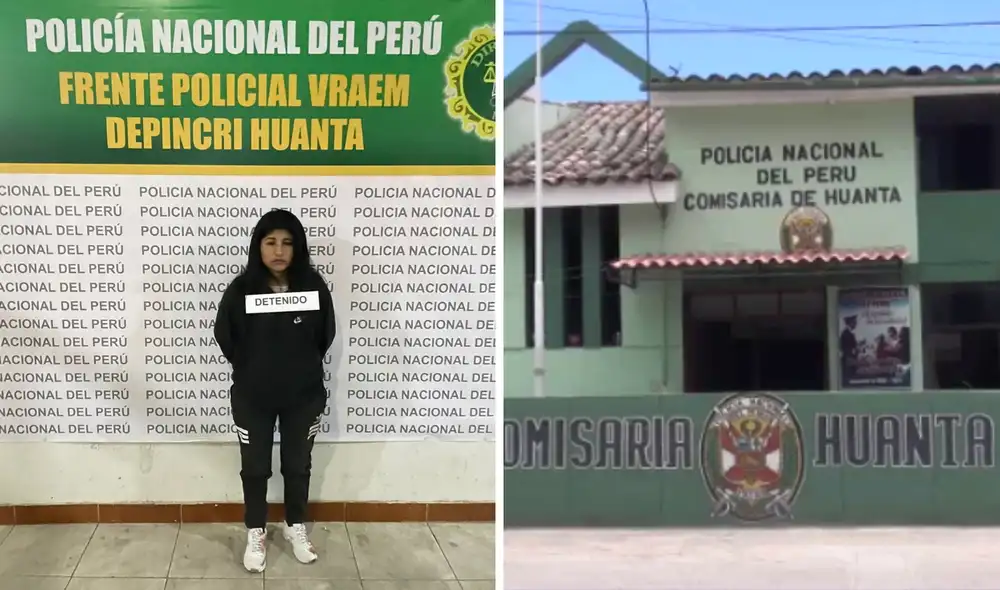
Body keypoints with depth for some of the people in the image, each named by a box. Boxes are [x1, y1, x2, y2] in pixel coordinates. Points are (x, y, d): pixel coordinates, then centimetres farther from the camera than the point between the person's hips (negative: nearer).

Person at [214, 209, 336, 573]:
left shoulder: (313, 286, -12)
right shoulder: (240, 290, -15)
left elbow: (325, 337, 2)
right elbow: (226, 339, -1)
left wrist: (301, 368, 7)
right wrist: (252, 370, 5)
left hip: (303, 396, 1)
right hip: (252, 397, -1)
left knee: (298, 465, 17)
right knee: (254, 467, 13)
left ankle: (295, 527, 38)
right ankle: (255, 534, 33)